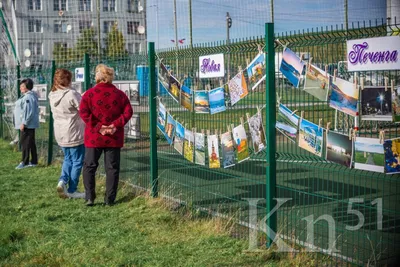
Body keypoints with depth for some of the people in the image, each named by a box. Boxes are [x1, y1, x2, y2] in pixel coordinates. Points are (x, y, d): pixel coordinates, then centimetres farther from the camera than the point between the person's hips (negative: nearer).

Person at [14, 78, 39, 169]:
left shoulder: (29, 97, -17)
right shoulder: (26, 96, 16)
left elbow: (29, 112, -24)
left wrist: (23, 123, -23)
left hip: (27, 124, -10)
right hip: (29, 124, 10)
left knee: (25, 142, -7)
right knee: (31, 143, 12)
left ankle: (25, 162, -3)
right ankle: (33, 161, 17)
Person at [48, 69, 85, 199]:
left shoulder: (52, 95, 4)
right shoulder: (72, 94, -19)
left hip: (60, 134, 7)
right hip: (75, 133, -7)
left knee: (68, 158, 23)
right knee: (77, 161, 6)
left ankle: (62, 181, 2)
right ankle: (72, 190, 11)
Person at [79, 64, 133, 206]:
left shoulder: (89, 93, -3)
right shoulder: (119, 94, 3)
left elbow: (84, 113, -13)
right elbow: (128, 112, -5)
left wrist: (98, 127, -12)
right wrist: (116, 125, -8)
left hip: (94, 137, -1)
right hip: (114, 138, 1)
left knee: (89, 166, 10)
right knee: (112, 168, 7)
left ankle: (89, 197, 3)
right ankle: (109, 199, 8)